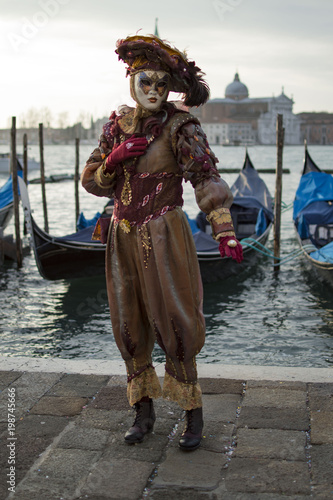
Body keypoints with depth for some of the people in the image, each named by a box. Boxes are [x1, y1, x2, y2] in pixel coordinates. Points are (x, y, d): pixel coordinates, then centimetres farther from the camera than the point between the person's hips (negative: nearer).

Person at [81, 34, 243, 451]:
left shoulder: (180, 125, -9)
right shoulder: (115, 126, 6)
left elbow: (205, 175, -20)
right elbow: (93, 182, 8)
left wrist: (224, 230, -33)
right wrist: (116, 157, -12)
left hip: (164, 236, -5)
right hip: (123, 237, 5)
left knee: (173, 322, -3)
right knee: (129, 326, 9)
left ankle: (193, 413, 14)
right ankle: (144, 413, 24)